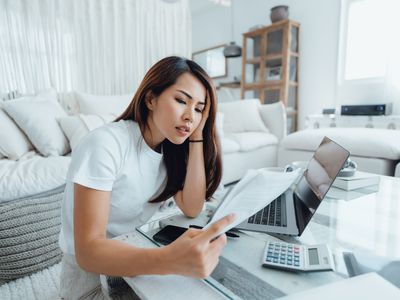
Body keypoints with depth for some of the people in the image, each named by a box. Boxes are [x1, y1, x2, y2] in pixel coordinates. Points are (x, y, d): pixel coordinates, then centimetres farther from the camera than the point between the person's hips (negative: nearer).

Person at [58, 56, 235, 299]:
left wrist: (197, 137, -18)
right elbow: (88, 251, -31)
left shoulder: (170, 148, -3)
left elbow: (192, 209, -13)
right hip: (91, 275, -5)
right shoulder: (105, 144, -26)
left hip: (138, 261, 6)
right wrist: (170, 259, -48)